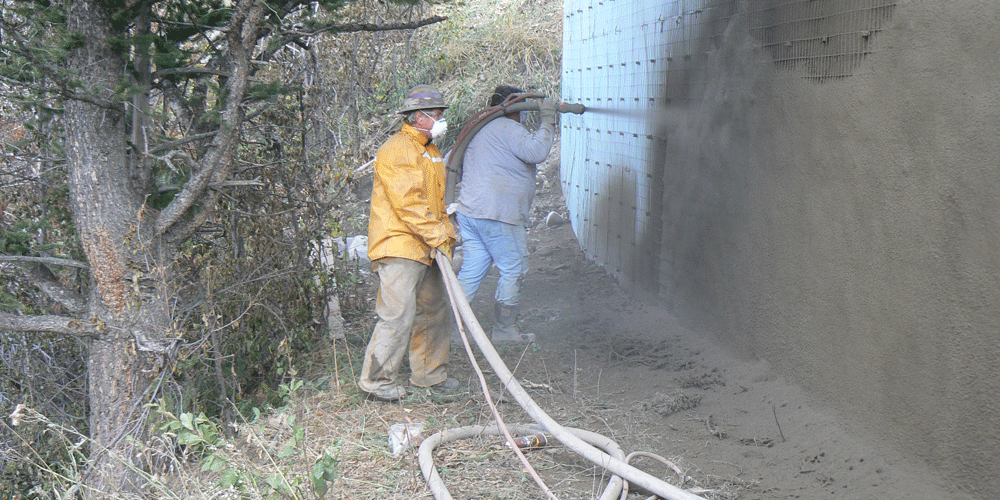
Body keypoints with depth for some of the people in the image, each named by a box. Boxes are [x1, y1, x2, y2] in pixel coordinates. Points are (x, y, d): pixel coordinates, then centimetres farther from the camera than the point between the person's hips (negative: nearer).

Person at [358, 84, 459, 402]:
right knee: (399, 314, -13)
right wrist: (438, 236, -18)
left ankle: (429, 373, 28)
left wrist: (446, 231, 10)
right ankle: (376, 380, -4)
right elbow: (408, 203, -19)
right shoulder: (397, 150, -12)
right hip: (398, 246, -10)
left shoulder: (430, 152, 21)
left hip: (424, 248, 10)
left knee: (433, 310, 15)